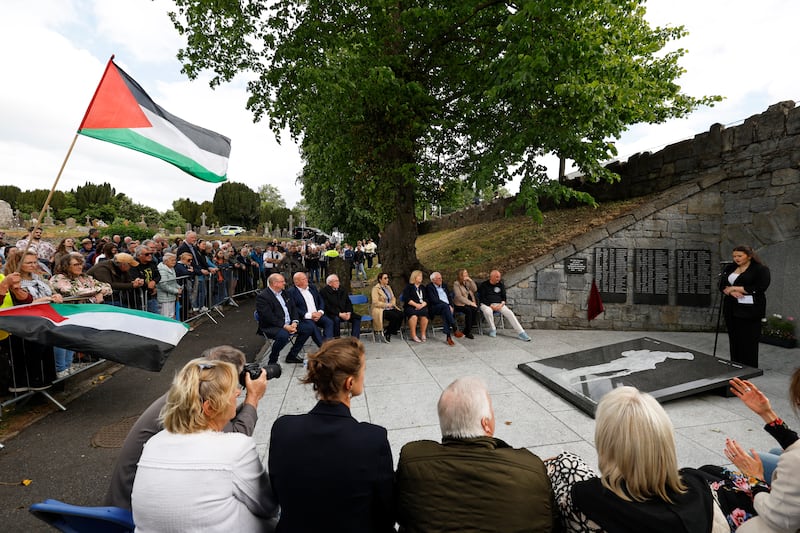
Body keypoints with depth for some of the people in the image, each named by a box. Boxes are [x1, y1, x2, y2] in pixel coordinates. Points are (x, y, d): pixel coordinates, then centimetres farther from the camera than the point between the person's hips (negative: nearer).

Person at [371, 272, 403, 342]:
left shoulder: (388, 287, 17)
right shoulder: (376, 289, -6)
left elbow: (393, 298, 22)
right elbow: (375, 303, -14)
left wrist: (392, 303, -1)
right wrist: (387, 305, -15)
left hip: (390, 308, 7)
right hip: (380, 310, -7)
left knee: (401, 314, -22)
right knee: (395, 316, -31)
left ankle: (388, 333, -9)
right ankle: (387, 333, -11)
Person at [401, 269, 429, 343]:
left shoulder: (422, 287, 24)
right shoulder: (408, 287, 10)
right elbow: (406, 299, -3)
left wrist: (422, 305, -7)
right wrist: (416, 304, -12)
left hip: (422, 307, 3)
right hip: (410, 307, -3)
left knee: (425, 315, -31)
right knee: (414, 315, -36)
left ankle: (423, 335, -18)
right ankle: (413, 336, -28)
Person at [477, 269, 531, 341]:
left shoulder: (501, 285, 13)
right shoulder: (484, 285, 0)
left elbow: (504, 297, 14)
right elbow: (482, 298, -6)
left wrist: (501, 304, -8)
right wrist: (491, 306, -17)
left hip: (499, 304, 4)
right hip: (486, 304, -4)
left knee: (509, 313, -21)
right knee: (488, 311, -38)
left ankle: (521, 333, -23)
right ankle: (492, 330, -15)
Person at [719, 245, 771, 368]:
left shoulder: (761, 269, -5)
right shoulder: (730, 268, 13)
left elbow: (759, 288, -16)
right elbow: (721, 285, 7)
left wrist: (734, 288, -14)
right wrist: (731, 292, -14)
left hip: (749, 311, -6)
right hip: (731, 310, 6)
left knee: (749, 343, -2)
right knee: (734, 340, 9)